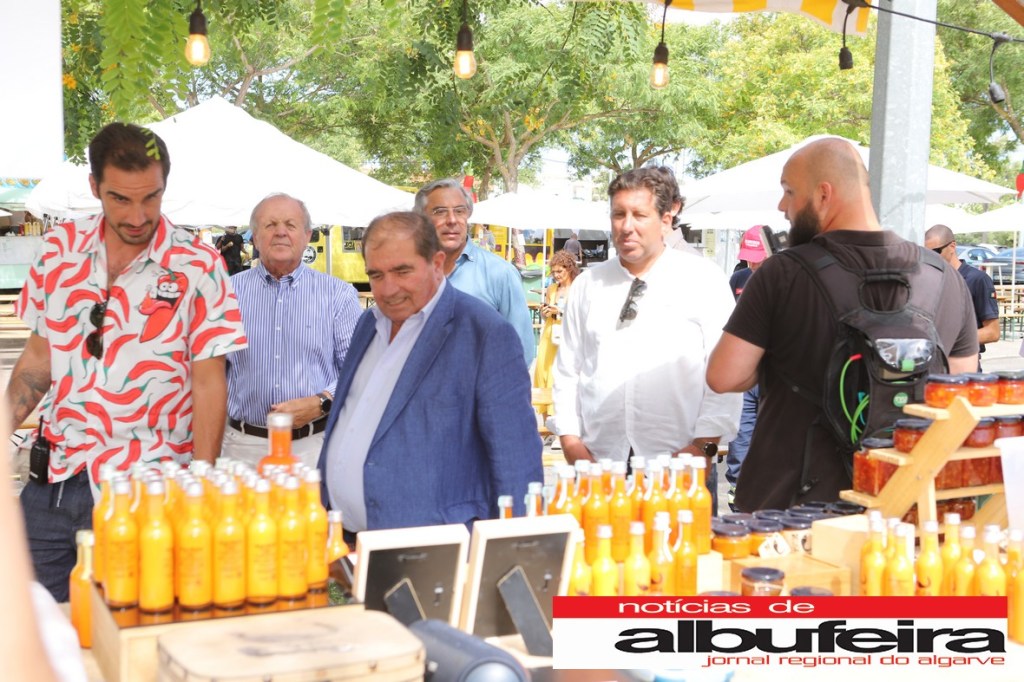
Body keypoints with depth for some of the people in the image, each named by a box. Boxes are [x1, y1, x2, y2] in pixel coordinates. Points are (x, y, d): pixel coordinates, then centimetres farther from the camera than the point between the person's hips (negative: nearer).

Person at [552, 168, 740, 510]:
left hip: (681, 468, -2)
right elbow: (567, 370, 13)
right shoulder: (587, 284, 12)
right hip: (599, 466, 3)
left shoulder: (704, 279, 2)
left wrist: (704, 445, -10)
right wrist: (570, 440, 3)